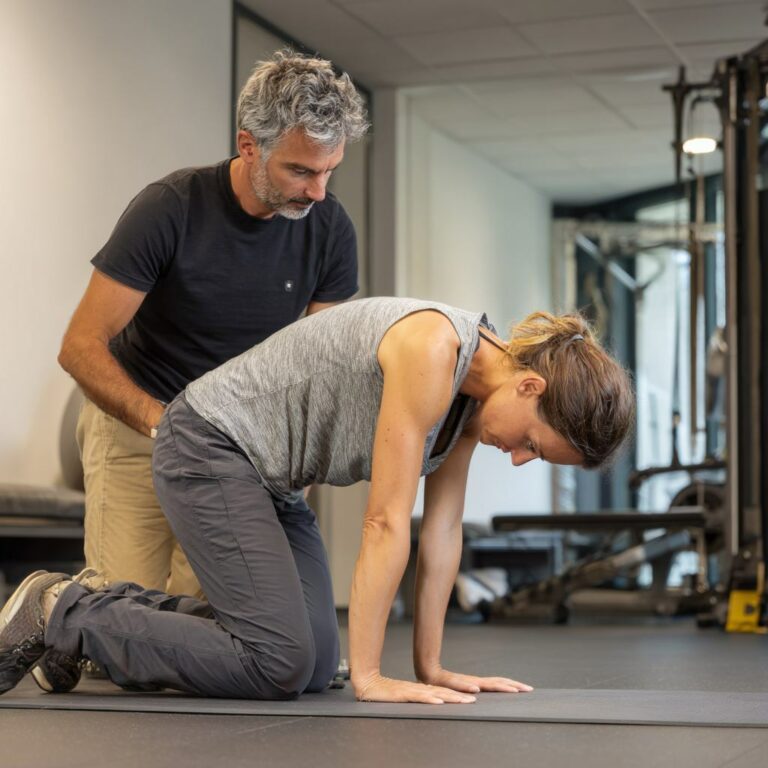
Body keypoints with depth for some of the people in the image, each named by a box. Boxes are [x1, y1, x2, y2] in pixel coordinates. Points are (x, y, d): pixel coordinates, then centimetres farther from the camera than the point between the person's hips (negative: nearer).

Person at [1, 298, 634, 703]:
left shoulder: (475, 383, -2)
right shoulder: (432, 350, -29)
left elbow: (443, 530, 3)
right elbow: (386, 523, -27)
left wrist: (430, 666, 2)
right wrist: (369, 676, -22)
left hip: (268, 477, 9)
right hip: (209, 448, -9)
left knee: (315, 669, 4)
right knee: (280, 664, -16)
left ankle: (130, 614, 18)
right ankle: (60, 612, -4)